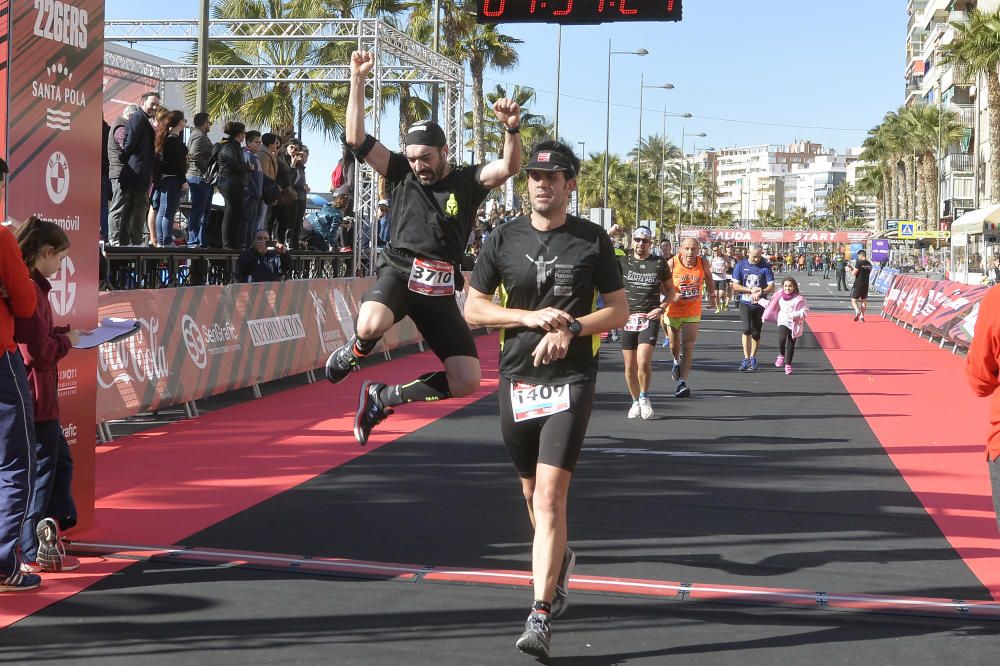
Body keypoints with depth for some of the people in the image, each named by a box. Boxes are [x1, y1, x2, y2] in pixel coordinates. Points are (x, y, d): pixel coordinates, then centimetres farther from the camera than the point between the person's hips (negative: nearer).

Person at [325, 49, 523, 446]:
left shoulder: (467, 182, 8)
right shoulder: (402, 174, 9)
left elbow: (509, 168, -9)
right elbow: (356, 139, 2)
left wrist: (512, 128, -28)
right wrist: (358, 80, -4)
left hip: (439, 290, 2)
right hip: (397, 274, -2)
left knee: (467, 381, -7)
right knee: (371, 325, -38)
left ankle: (382, 397, 11)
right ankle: (352, 354, 2)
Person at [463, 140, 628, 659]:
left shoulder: (592, 240, -1)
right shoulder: (504, 239, 4)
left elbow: (619, 309, 3)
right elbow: (472, 307, 4)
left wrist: (570, 329, -14)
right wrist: (529, 316, -12)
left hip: (570, 379, -3)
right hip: (516, 379, 4)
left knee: (550, 497, -14)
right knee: (532, 491, 17)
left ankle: (541, 616, -13)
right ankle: (559, 561, 45)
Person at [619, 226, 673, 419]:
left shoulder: (659, 263, 5)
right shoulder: (623, 262, 6)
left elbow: (670, 289, 13)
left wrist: (661, 308, -2)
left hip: (650, 318, -2)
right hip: (628, 317, 2)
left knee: (643, 361, -18)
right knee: (630, 365, 4)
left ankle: (644, 397, 3)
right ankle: (636, 402, 22)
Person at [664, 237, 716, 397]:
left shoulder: (703, 263, -10)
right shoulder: (672, 263, -17)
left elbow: (708, 276, 13)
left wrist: (712, 294, 21)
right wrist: (672, 295, -27)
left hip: (693, 312, 0)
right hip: (673, 310, 0)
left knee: (688, 346, -11)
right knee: (674, 345, 17)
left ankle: (682, 382, -13)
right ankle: (677, 362, 52)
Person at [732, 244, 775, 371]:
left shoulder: (765, 267, -1)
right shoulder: (741, 266, -1)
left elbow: (771, 287, -4)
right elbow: (735, 286, -3)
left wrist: (760, 292, -22)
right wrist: (751, 290, -13)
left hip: (760, 304, 1)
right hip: (745, 304, -1)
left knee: (756, 332, 6)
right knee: (747, 329, -16)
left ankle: (753, 358, 21)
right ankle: (746, 359, -11)